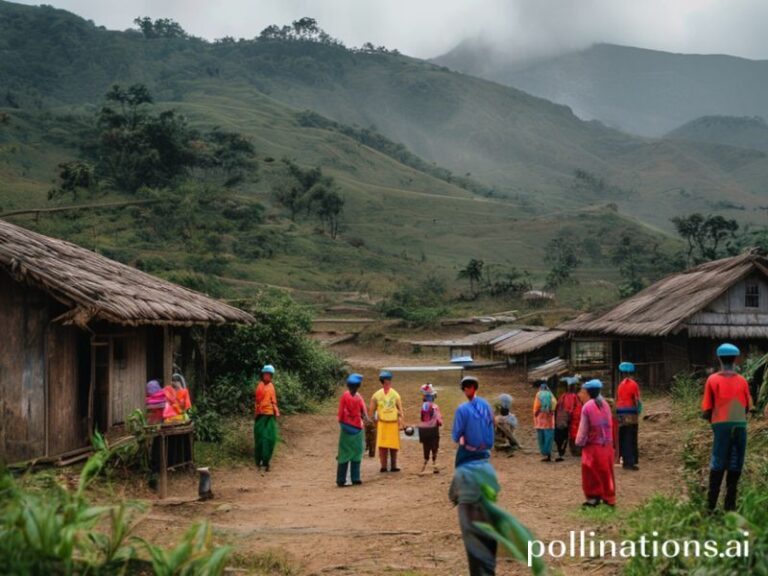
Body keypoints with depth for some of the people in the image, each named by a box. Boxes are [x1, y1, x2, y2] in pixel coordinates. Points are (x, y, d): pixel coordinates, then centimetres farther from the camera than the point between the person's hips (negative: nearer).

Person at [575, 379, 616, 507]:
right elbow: (610, 424, 5)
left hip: (593, 445, -5)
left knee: (591, 472, 5)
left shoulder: (587, 407, -13)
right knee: (606, 471, 11)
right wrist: (609, 440, 12)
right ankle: (609, 498, 14)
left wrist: (580, 442, 1)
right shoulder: (606, 405, 2)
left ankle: (594, 497, 5)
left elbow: (583, 428, -9)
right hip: (607, 444, 5)